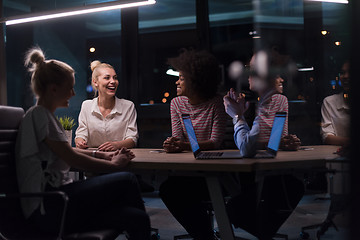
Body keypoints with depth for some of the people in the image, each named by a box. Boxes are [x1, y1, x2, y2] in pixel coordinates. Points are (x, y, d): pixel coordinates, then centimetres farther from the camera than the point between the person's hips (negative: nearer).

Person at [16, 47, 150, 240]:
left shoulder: (43, 115, 21)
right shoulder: (39, 115, -9)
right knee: (126, 180, -15)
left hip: (53, 199, 9)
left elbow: (66, 151, 31)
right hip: (45, 208, -9)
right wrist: (114, 165, -2)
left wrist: (104, 155, 18)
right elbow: (73, 159, -14)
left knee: (135, 218, -10)